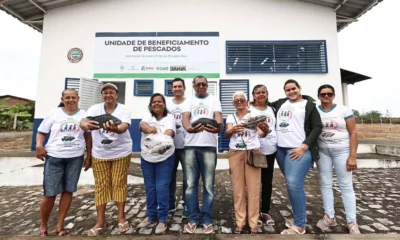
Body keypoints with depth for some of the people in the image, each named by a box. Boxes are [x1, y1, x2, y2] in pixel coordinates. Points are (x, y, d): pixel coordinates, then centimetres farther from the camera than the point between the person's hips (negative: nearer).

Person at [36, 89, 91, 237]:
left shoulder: (83, 115, 4)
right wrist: (39, 145, -15)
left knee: (68, 191, 7)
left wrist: (89, 156, 2)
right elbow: (41, 132, 6)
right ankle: (43, 225, 26)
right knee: (50, 193, 2)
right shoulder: (54, 113, 3)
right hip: (54, 157, 0)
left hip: (76, 157, 1)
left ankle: (59, 226, 22)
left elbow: (88, 136, 6)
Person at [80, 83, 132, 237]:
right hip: (99, 154, 2)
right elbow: (83, 121, -19)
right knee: (101, 186, 8)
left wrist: (114, 128, -48)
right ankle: (100, 221, 21)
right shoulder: (95, 108, -2)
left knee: (119, 184, 5)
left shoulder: (124, 109, -8)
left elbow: (124, 127, -25)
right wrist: (86, 124, -43)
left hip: (121, 153, -2)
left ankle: (121, 217, 21)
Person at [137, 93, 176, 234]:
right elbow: (142, 125, -19)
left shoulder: (169, 118, -3)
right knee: (150, 188, 13)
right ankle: (151, 217, 30)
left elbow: (170, 132, -21)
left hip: (165, 159, -3)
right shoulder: (148, 116, 3)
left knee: (162, 188, -2)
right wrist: (149, 128, -43)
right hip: (147, 158, 3)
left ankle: (163, 220, 15)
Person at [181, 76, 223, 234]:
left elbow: (218, 117, -6)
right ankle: (193, 218, 20)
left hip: (209, 146, -1)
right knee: (191, 184, 6)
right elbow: (185, 118, -3)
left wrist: (218, 127, -31)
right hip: (190, 146, 2)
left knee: (208, 185, 4)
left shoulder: (214, 100, 10)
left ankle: (207, 220, 17)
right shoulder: (189, 102, 14)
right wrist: (189, 128, -28)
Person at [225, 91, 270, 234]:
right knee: (238, 188, 6)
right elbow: (227, 134, -10)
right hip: (236, 153, 1)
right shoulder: (231, 117, 7)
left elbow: (261, 134, -11)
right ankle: (240, 222, 20)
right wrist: (233, 130, -32)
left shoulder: (254, 115, 3)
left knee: (253, 188, 2)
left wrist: (265, 130, -35)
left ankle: (253, 224, 17)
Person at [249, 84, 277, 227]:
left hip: (270, 150, 5)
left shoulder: (272, 110, 14)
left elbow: (277, 127, 19)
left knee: (267, 181, 12)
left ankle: (265, 212, 27)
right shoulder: (248, 109, 0)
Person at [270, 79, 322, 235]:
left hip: (298, 150, -5)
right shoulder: (281, 103, 15)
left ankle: (299, 226, 1)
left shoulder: (308, 105, 3)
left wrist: (304, 147, -12)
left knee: (294, 184, -14)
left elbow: (317, 127, -3)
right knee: (292, 185, 12)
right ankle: (300, 216, 29)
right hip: (281, 150, 5)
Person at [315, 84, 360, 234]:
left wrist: (353, 156, -10)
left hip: (342, 150, -2)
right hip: (322, 151, 2)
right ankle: (329, 217, 20)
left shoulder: (344, 110, -2)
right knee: (325, 184, 7)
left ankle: (352, 222, 16)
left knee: (346, 185, 3)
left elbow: (353, 133, -4)